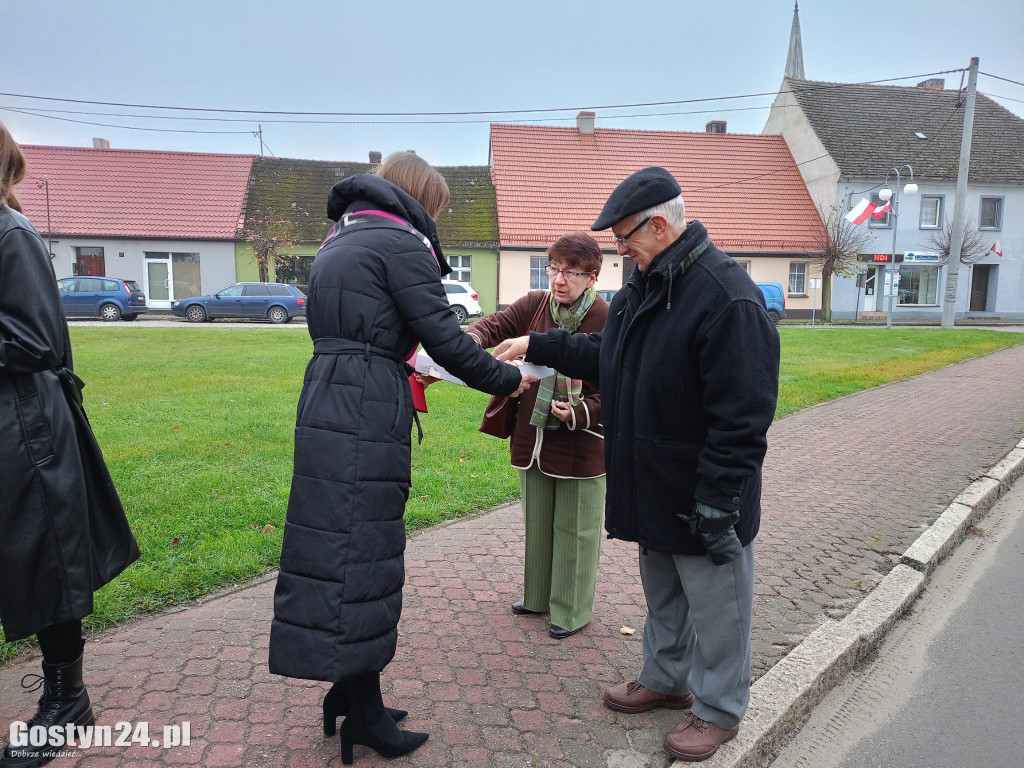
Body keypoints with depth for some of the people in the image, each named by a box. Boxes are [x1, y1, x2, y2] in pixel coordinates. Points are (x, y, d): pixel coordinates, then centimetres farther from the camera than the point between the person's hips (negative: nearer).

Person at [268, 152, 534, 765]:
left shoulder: (339, 241, 21)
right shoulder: (400, 243, -6)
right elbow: (445, 338, -12)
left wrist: (400, 366, 31)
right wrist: (507, 380, 1)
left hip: (326, 403, 9)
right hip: (368, 416, -9)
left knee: (340, 545, 14)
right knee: (362, 552, -1)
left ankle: (349, 693, 28)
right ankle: (365, 715, 14)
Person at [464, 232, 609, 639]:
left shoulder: (608, 321, -15)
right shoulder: (534, 305, 0)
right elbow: (495, 324, -7)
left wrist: (580, 412, -25)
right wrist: (470, 340, -29)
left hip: (581, 445, -5)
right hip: (533, 438, 5)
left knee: (575, 529, 10)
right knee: (536, 522, 21)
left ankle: (573, 609, 28)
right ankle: (538, 594, 41)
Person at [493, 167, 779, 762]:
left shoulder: (727, 298, -25)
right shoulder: (644, 287, 6)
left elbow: (742, 419, -26)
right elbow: (605, 356, 17)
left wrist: (716, 505, -24)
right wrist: (537, 346, 11)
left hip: (704, 500, -9)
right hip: (654, 489, 9)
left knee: (715, 606, 11)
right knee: (662, 596, 25)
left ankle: (719, 709, 32)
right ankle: (667, 680, 46)